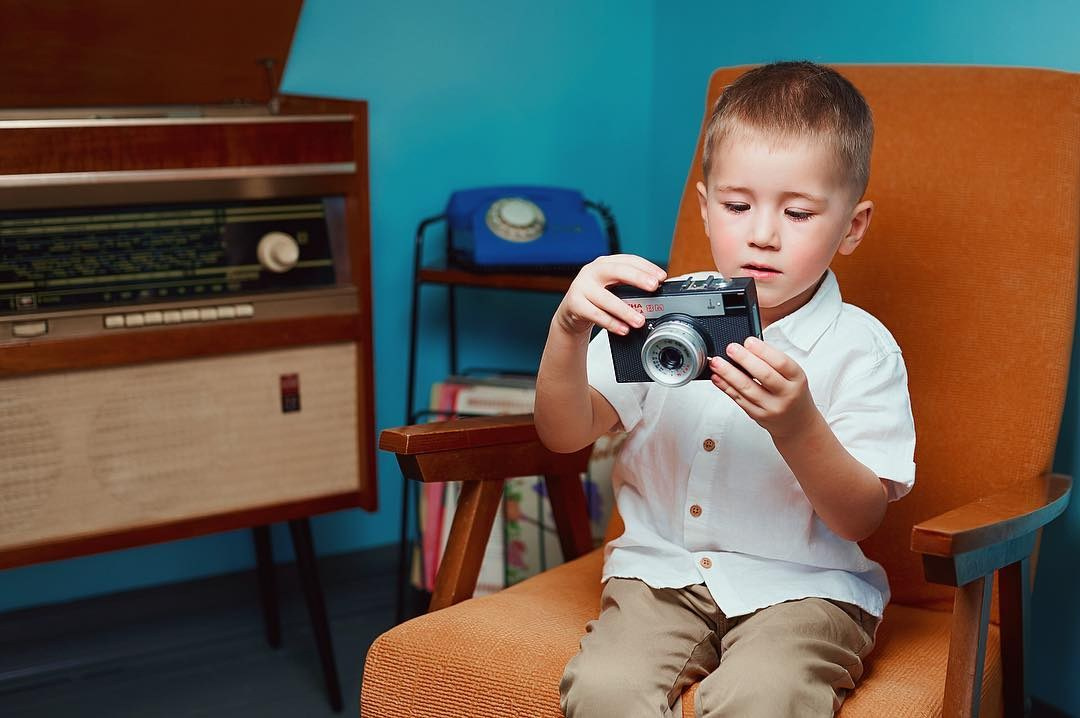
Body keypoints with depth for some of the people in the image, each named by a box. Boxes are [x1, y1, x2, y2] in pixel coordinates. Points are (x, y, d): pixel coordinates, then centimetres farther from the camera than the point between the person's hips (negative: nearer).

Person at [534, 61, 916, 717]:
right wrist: (569, 331, -23)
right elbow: (565, 435, -3)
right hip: (664, 571, 2)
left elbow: (862, 520, -10)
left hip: (803, 587, -2)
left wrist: (796, 425, -30)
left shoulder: (861, 348, -5)